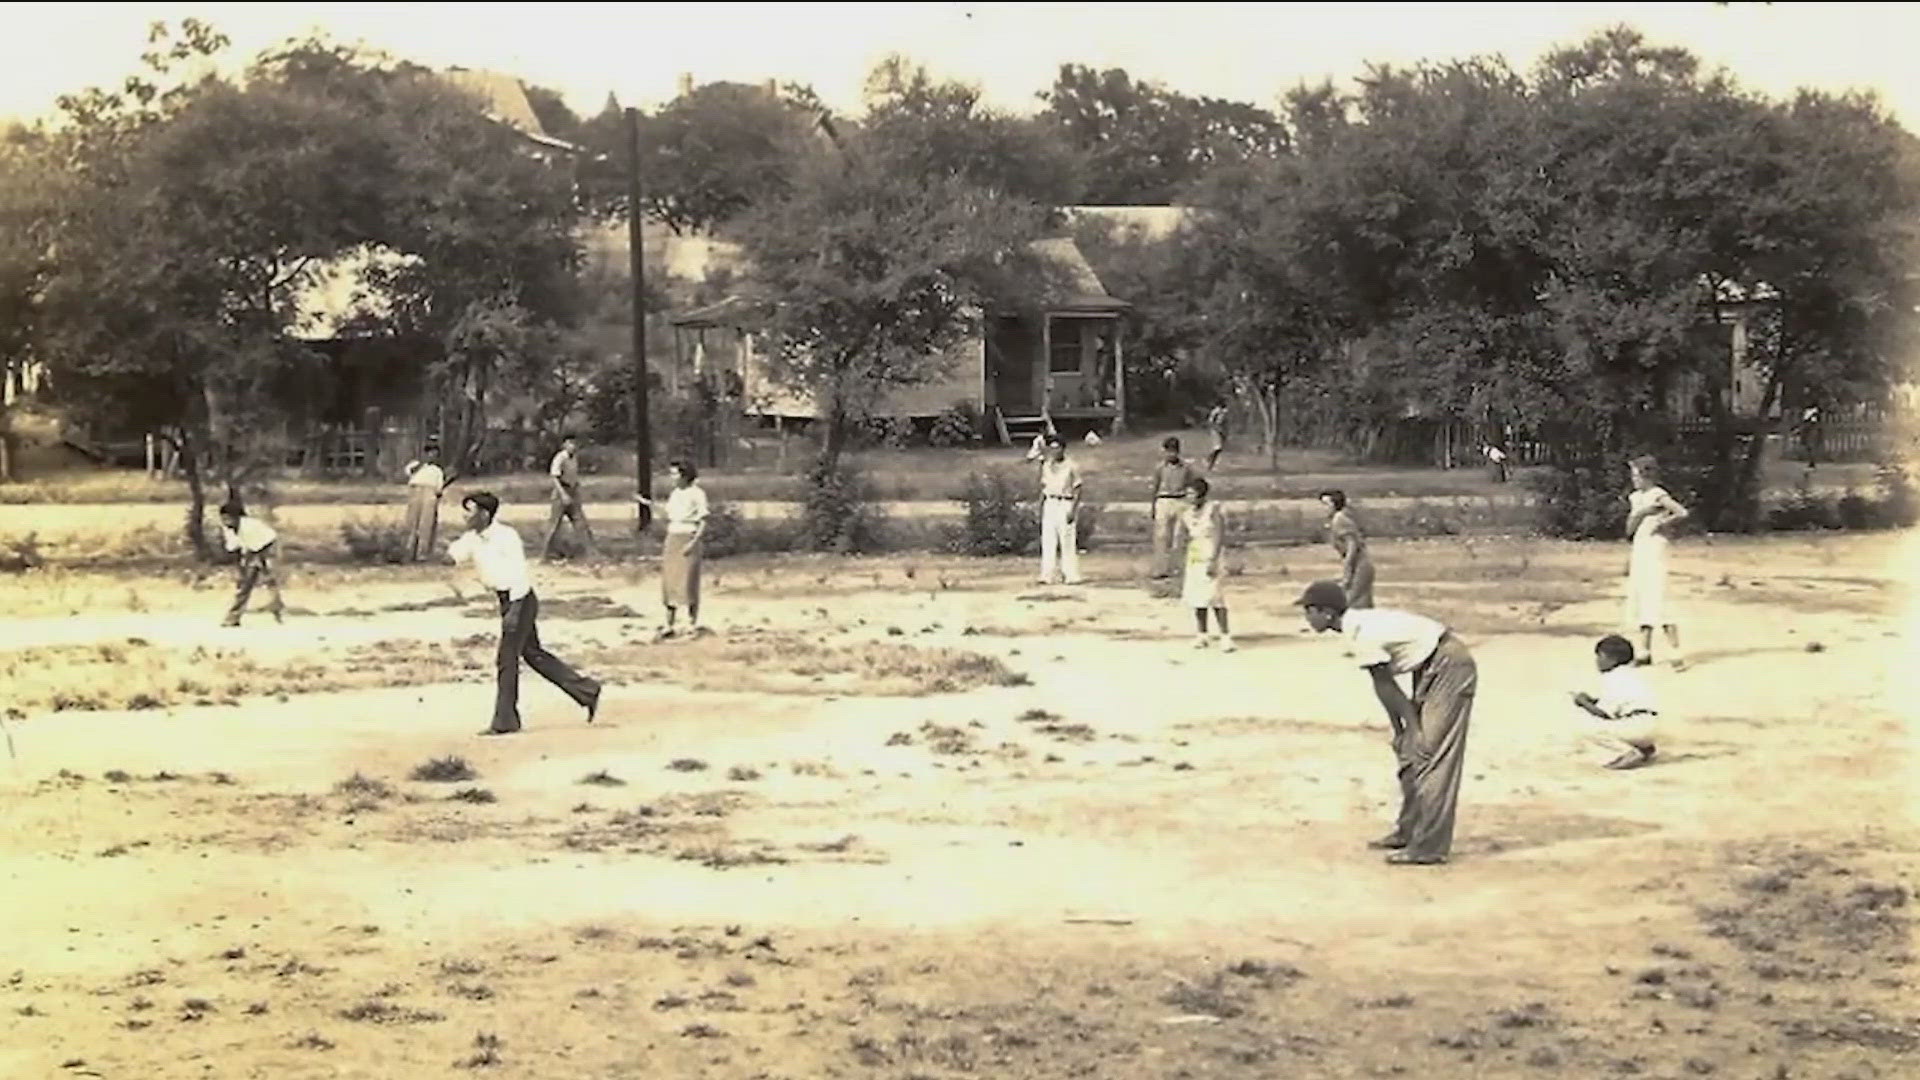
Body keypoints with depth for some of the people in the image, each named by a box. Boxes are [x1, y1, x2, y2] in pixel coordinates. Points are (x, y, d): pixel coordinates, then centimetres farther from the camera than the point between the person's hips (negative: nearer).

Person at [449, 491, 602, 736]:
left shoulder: (504, 535, -16)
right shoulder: (473, 539, 9)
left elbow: (519, 572, -18)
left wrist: (514, 610, -22)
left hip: (519, 599, -9)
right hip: (506, 600, 9)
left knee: (506, 660, -5)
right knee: (533, 654, 14)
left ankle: (505, 721, 4)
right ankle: (586, 691, 21)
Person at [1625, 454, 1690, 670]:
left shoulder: (1658, 496, -10)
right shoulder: (1635, 497, 13)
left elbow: (1682, 513, -22)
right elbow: (1629, 529, 7)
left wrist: (1662, 523, -14)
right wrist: (1641, 512, -7)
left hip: (1655, 551, -8)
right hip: (1638, 552, 8)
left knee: (1657, 601, -14)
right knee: (1639, 602, 9)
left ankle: (1676, 654, -15)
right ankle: (1645, 652, 16)